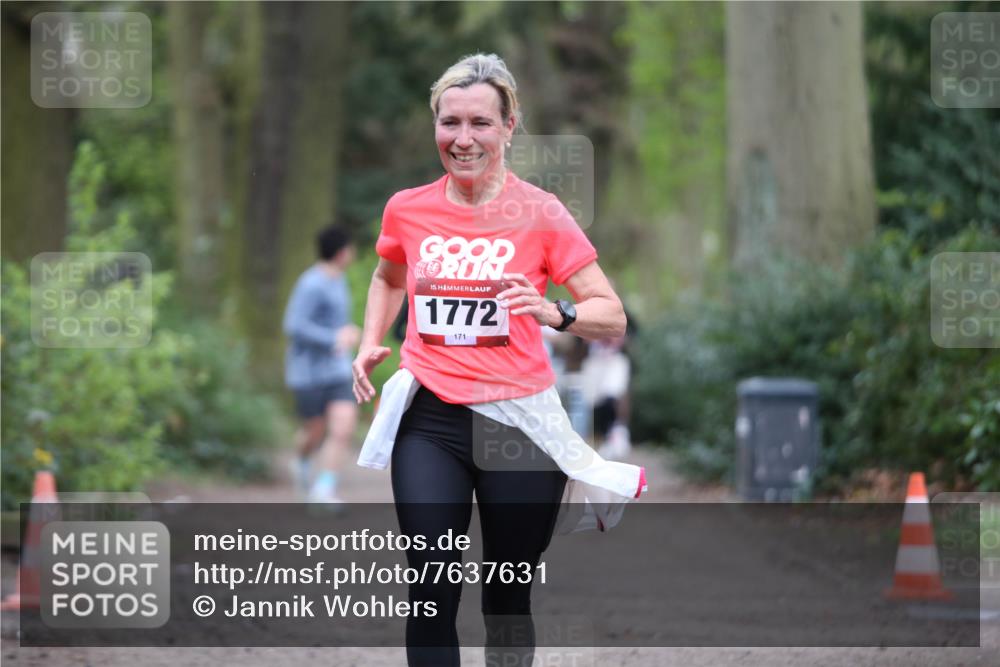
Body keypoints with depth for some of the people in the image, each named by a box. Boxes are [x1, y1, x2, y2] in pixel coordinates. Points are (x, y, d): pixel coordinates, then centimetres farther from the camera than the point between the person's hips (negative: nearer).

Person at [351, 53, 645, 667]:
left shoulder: (540, 213, -6)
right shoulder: (408, 209, 4)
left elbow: (613, 317, -6)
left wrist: (555, 313, -25)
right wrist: (370, 344, 11)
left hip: (519, 421, -2)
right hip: (430, 421, 2)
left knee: (508, 602, 8)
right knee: (431, 597, -10)